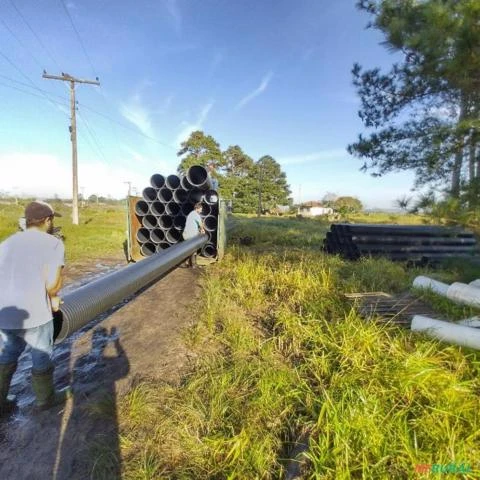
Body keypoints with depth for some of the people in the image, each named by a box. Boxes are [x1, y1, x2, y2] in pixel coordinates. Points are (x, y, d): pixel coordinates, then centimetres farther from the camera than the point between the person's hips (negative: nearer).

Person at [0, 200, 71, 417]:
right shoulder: (53, 243, -11)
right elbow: (53, 284, -20)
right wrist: (53, 297, 3)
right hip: (35, 315, -6)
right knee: (42, 359, 17)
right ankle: (45, 399, 37)